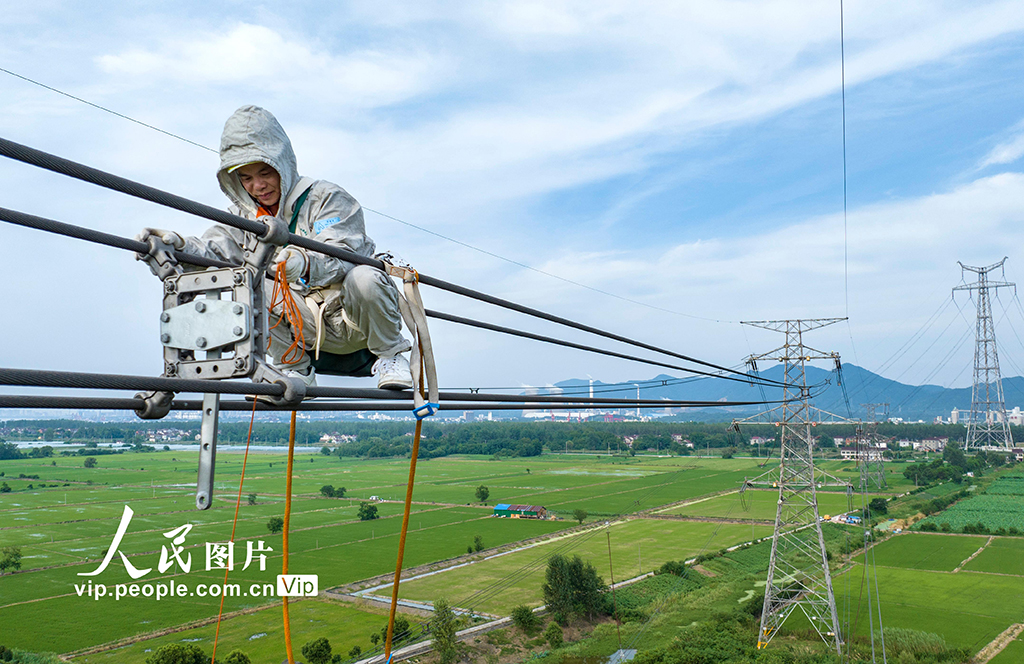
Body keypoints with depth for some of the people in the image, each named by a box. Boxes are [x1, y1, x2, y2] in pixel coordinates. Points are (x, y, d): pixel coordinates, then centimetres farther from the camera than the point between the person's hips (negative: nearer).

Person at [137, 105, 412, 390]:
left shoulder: (329, 198, -8)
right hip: (313, 328, 4)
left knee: (363, 278, -36)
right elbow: (214, 251, -6)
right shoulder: (246, 214, 10)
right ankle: (296, 371, -2)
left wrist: (306, 263, -46)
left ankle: (390, 355, -8)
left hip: (357, 320, -4)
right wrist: (178, 246, -27)